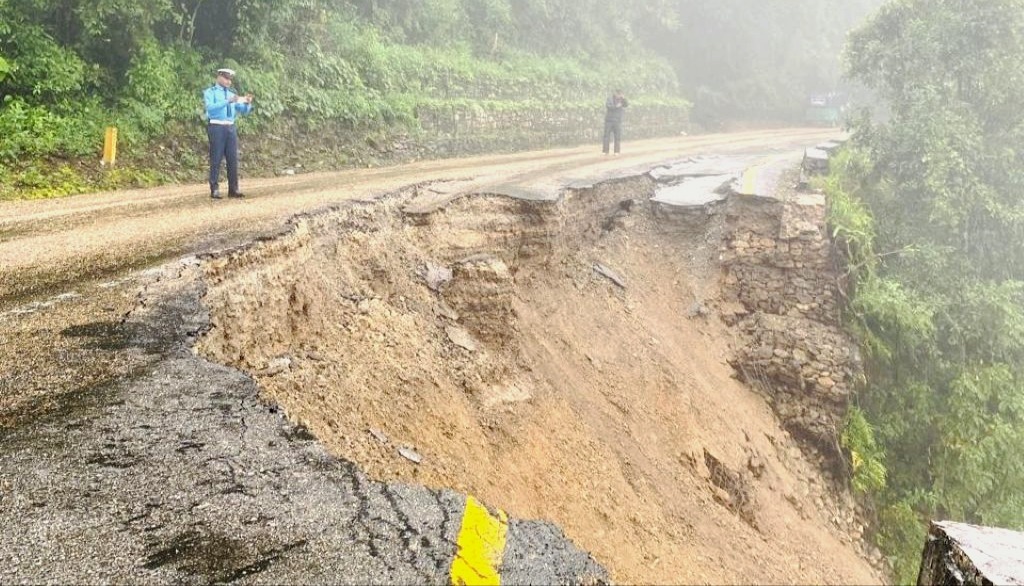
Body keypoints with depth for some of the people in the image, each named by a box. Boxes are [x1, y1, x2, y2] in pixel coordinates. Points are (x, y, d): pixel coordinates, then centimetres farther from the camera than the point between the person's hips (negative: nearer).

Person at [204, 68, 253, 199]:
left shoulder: (231, 93, 17)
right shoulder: (210, 92, 0)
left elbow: (243, 110, 12)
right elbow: (210, 107, -19)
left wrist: (247, 103, -10)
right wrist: (228, 101, -28)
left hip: (231, 128, 6)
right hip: (217, 127, -5)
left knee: (233, 159, 3)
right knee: (216, 159, -4)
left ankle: (233, 189, 8)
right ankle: (214, 190, -2)